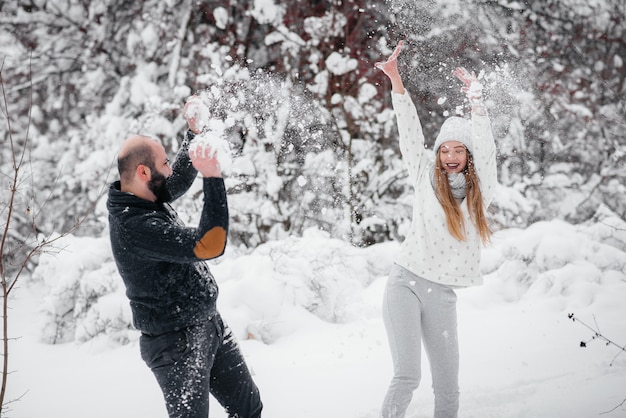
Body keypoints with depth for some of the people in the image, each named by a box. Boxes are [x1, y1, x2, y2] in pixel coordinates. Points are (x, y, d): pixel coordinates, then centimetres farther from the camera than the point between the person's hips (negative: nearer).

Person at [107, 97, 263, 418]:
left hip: (209, 326, 10)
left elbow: (179, 180, 24)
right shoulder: (135, 226, -28)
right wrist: (213, 178, -34)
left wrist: (194, 132, 15)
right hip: (177, 343, -10)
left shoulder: (144, 198, 2)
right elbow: (209, 245, -34)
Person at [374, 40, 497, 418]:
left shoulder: (481, 188, 7)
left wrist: (475, 93, -4)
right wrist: (395, 79, -9)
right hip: (406, 282, -2)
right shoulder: (427, 177, 5)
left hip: (442, 294, 2)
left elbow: (485, 143, -2)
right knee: (407, 376, -16)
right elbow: (410, 132, -2)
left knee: (448, 386, 3)